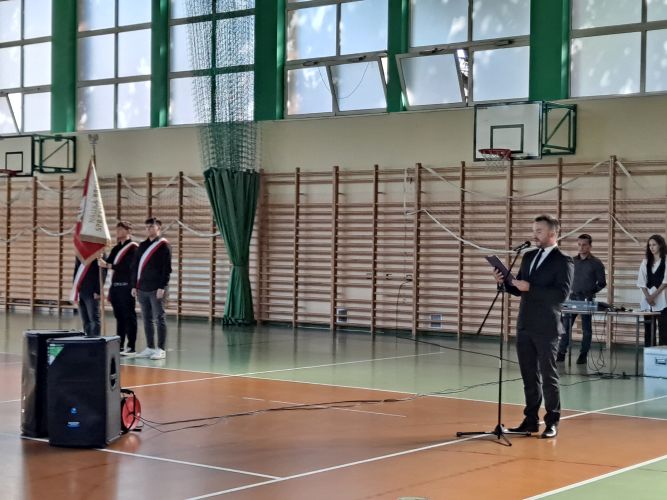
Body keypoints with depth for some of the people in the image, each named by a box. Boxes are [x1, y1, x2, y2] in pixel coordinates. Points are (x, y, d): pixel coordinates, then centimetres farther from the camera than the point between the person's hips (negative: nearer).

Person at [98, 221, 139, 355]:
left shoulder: (133, 247, -5)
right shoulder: (116, 248, 18)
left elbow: (128, 266, -16)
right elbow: (108, 263, 11)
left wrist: (108, 266, -20)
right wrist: (103, 263, -11)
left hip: (127, 286, -7)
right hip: (115, 285, 7)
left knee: (129, 316, -4)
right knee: (119, 316, 10)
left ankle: (131, 346, -3)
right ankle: (119, 345, 15)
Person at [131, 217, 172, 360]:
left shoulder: (164, 246, -4)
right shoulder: (142, 246, 15)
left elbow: (167, 268, -10)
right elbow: (135, 266, 16)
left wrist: (162, 287, -16)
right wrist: (134, 286, 10)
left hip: (156, 289, -6)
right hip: (142, 289, 6)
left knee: (159, 319, -2)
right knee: (147, 319, 9)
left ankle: (161, 350, 0)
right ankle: (150, 348, 16)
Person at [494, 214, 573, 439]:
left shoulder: (563, 261, -8)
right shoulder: (528, 257, 14)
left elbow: (562, 293, -19)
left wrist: (530, 288, -21)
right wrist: (505, 282, -2)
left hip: (546, 328, -7)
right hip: (525, 326, 7)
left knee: (548, 376, -1)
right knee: (529, 376, 11)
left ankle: (552, 423, 8)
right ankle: (531, 420, 18)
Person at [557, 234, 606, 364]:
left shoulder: (596, 263, -2)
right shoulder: (572, 261, 10)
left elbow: (602, 283, 0)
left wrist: (591, 292, -10)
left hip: (587, 299, -3)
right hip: (572, 296, 3)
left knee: (586, 328, 2)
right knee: (566, 325, 1)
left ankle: (583, 355, 9)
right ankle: (561, 353, 6)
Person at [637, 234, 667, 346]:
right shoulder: (646, 262, 14)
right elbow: (641, 281, 8)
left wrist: (654, 295, -12)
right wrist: (648, 296, -6)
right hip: (647, 300, 5)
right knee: (648, 329, 3)